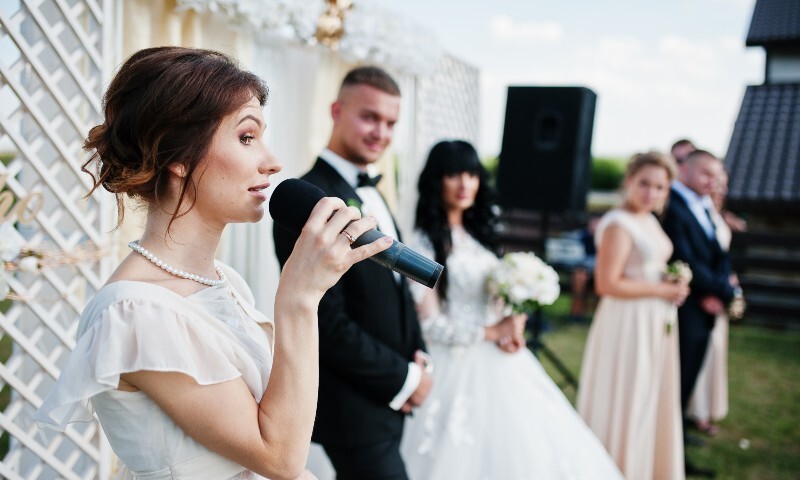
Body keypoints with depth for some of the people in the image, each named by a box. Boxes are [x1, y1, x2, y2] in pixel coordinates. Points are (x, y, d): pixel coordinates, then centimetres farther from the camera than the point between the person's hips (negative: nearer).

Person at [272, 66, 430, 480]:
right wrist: (404, 379, -13)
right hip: (354, 408, -8)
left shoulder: (369, 194, 9)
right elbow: (328, 326, -23)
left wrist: (419, 359, 2)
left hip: (385, 398, 9)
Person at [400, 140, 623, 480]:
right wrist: (491, 333, -13)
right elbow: (428, 324, -15)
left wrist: (514, 322, -4)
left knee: (527, 445, 10)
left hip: (500, 362, 7)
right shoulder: (423, 246, -12)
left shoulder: (479, 234, 11)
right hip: (458, 367, -7)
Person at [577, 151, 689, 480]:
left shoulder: (650, 221, 11)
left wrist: (676, 283, 3)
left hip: (656, 326, 10)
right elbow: (607, 284, -24)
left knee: (652, 402, 20)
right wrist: (662, 290, -17)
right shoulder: (619, 225, -18)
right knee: (624, 406, 3)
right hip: (628, 325, -10)